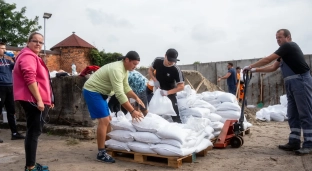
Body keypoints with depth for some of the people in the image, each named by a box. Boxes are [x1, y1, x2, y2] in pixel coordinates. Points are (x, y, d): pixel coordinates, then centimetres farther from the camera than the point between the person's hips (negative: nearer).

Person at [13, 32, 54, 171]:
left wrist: (47, 99, 28)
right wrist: (39, 100, -24)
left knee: (34, 132, 13)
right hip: (33, 100, -11)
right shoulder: (28, 56, -11)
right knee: (34, 132, -7)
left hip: (35, 100, 11)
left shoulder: (33, 57, 24)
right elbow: (30, 79, -23)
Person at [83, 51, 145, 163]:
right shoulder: (117, 70, -28)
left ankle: (104, 146, 26)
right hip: (92, 92, -11)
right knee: (104, 120, -15)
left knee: (107, 120, 14)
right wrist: (132, 111, -33)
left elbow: (126, 88, 10)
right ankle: (101, 153, -7)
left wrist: (136, 98, -6)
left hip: (99, 92, 11)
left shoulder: (125, 69, 4)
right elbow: (119, 94, -33)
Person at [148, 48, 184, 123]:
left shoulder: (176, 70, -28)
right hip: (158, 90, 4)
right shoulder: (157, 61, -18)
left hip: (170, 93, -4)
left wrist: (167, 92, -34)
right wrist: (155, 80, -18)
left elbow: (181, 87, -24)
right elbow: (150, 70, 0)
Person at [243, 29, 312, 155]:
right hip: (291, 83, 10)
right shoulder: (284, 51, 21)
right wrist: (256, 70, 17)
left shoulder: (289, 46, -8)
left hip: (301, 81, -10)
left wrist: (251, 66, 0)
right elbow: (273, 67, 25)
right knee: (292, 115, 8)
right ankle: (294, 142, 12)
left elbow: (267, 60, -9)